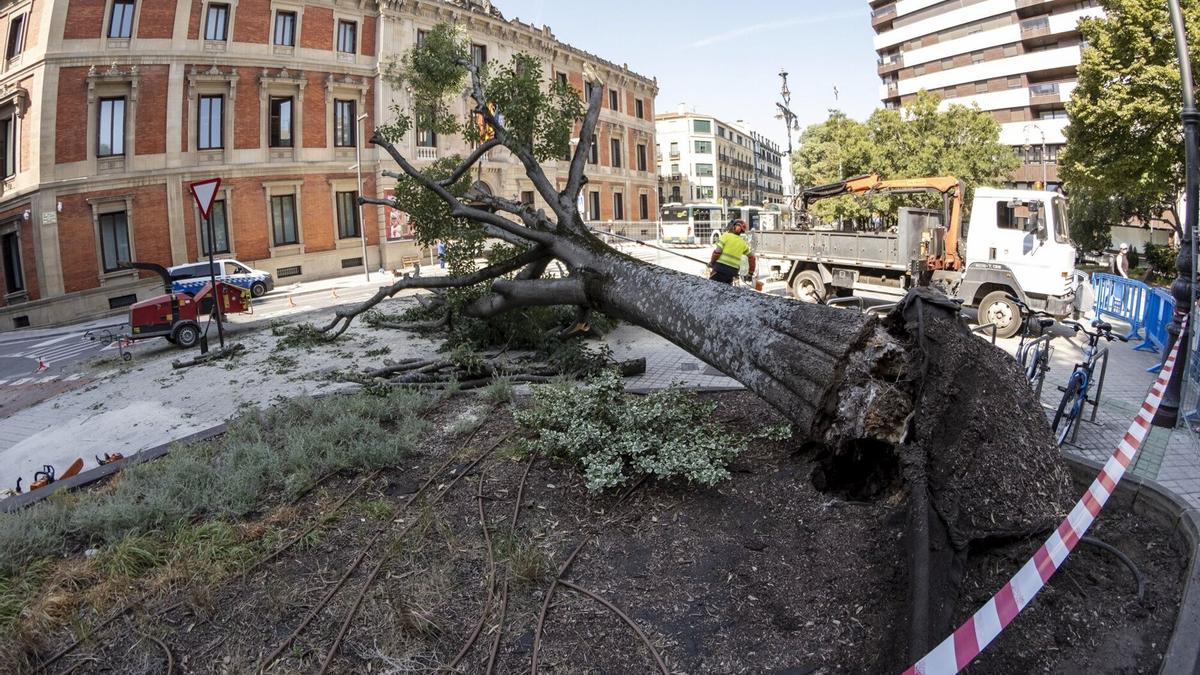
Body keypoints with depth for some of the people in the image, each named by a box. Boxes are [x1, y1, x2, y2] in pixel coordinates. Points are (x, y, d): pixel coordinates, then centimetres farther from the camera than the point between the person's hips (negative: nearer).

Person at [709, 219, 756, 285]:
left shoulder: (726, 236, -1)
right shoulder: (743, 243, 14)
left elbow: (717, 252, -10)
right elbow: (752, 257, 19)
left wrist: (711, 263, 5)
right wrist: (751, 273, 25)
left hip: (720, 267, -5)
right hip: (733, 271, 5)